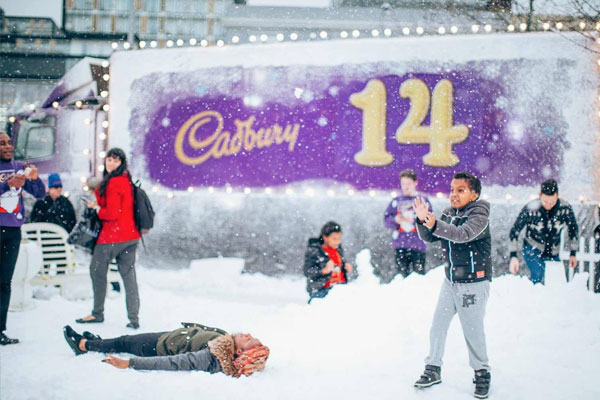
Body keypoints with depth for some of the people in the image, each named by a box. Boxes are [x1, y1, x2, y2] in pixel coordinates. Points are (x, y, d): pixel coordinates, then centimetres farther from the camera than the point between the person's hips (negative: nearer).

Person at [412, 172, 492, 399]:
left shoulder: (479, 214, -14)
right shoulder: (449, 214, 6)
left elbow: (464, 234, -33)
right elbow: (429, 238, 2)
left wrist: (435, 225, -46)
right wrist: (423, 221, -19)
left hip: (474, 283, -6)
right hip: (451, 281, 6)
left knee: (473, 330, -1)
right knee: (438, 325, 7)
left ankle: (482, 373, 17)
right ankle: (433, 369, 19)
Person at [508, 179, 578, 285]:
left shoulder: (565, 208, -14)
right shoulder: (530, 208, -20)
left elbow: (573, 229, 4)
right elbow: (515, 231, -10)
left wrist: (573, 254, 8)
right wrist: (513, 256, -14)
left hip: (553, 253, 3)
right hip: (532, 249, -3)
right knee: (537, 275, -25)